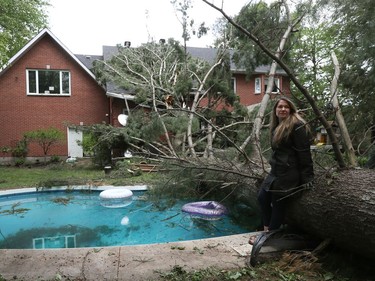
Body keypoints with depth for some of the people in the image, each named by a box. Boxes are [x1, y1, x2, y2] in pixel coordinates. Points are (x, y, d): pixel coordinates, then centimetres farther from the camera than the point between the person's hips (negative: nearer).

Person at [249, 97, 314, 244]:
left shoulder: (297, 126, -13)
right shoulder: (277, 126, 15)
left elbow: (304, 152, -17)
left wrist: (307, 177, -18)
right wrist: (274, 166, 18)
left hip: (289, 173, -9)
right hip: (276, 171, 10)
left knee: (278, 204, 1)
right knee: (262, 197, 12)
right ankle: (267, 230, 26)